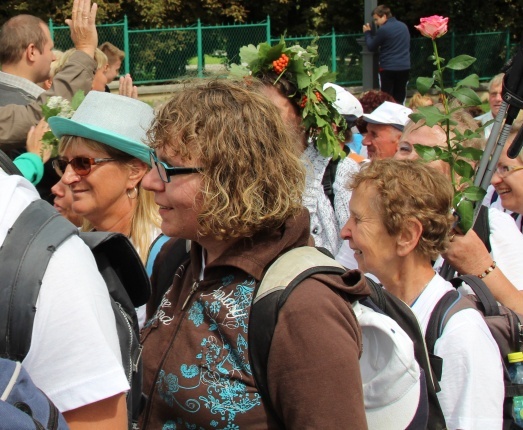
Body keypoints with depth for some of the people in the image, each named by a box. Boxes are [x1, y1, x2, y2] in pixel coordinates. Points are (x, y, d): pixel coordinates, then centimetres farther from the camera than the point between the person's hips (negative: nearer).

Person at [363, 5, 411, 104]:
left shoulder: (383, 30, -12)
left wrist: (367, 33, 12)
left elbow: (371, 47, -3)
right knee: (400, 98, 10)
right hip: (405, 67, 6)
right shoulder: (404, 26, 10)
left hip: (388, 68, -6)